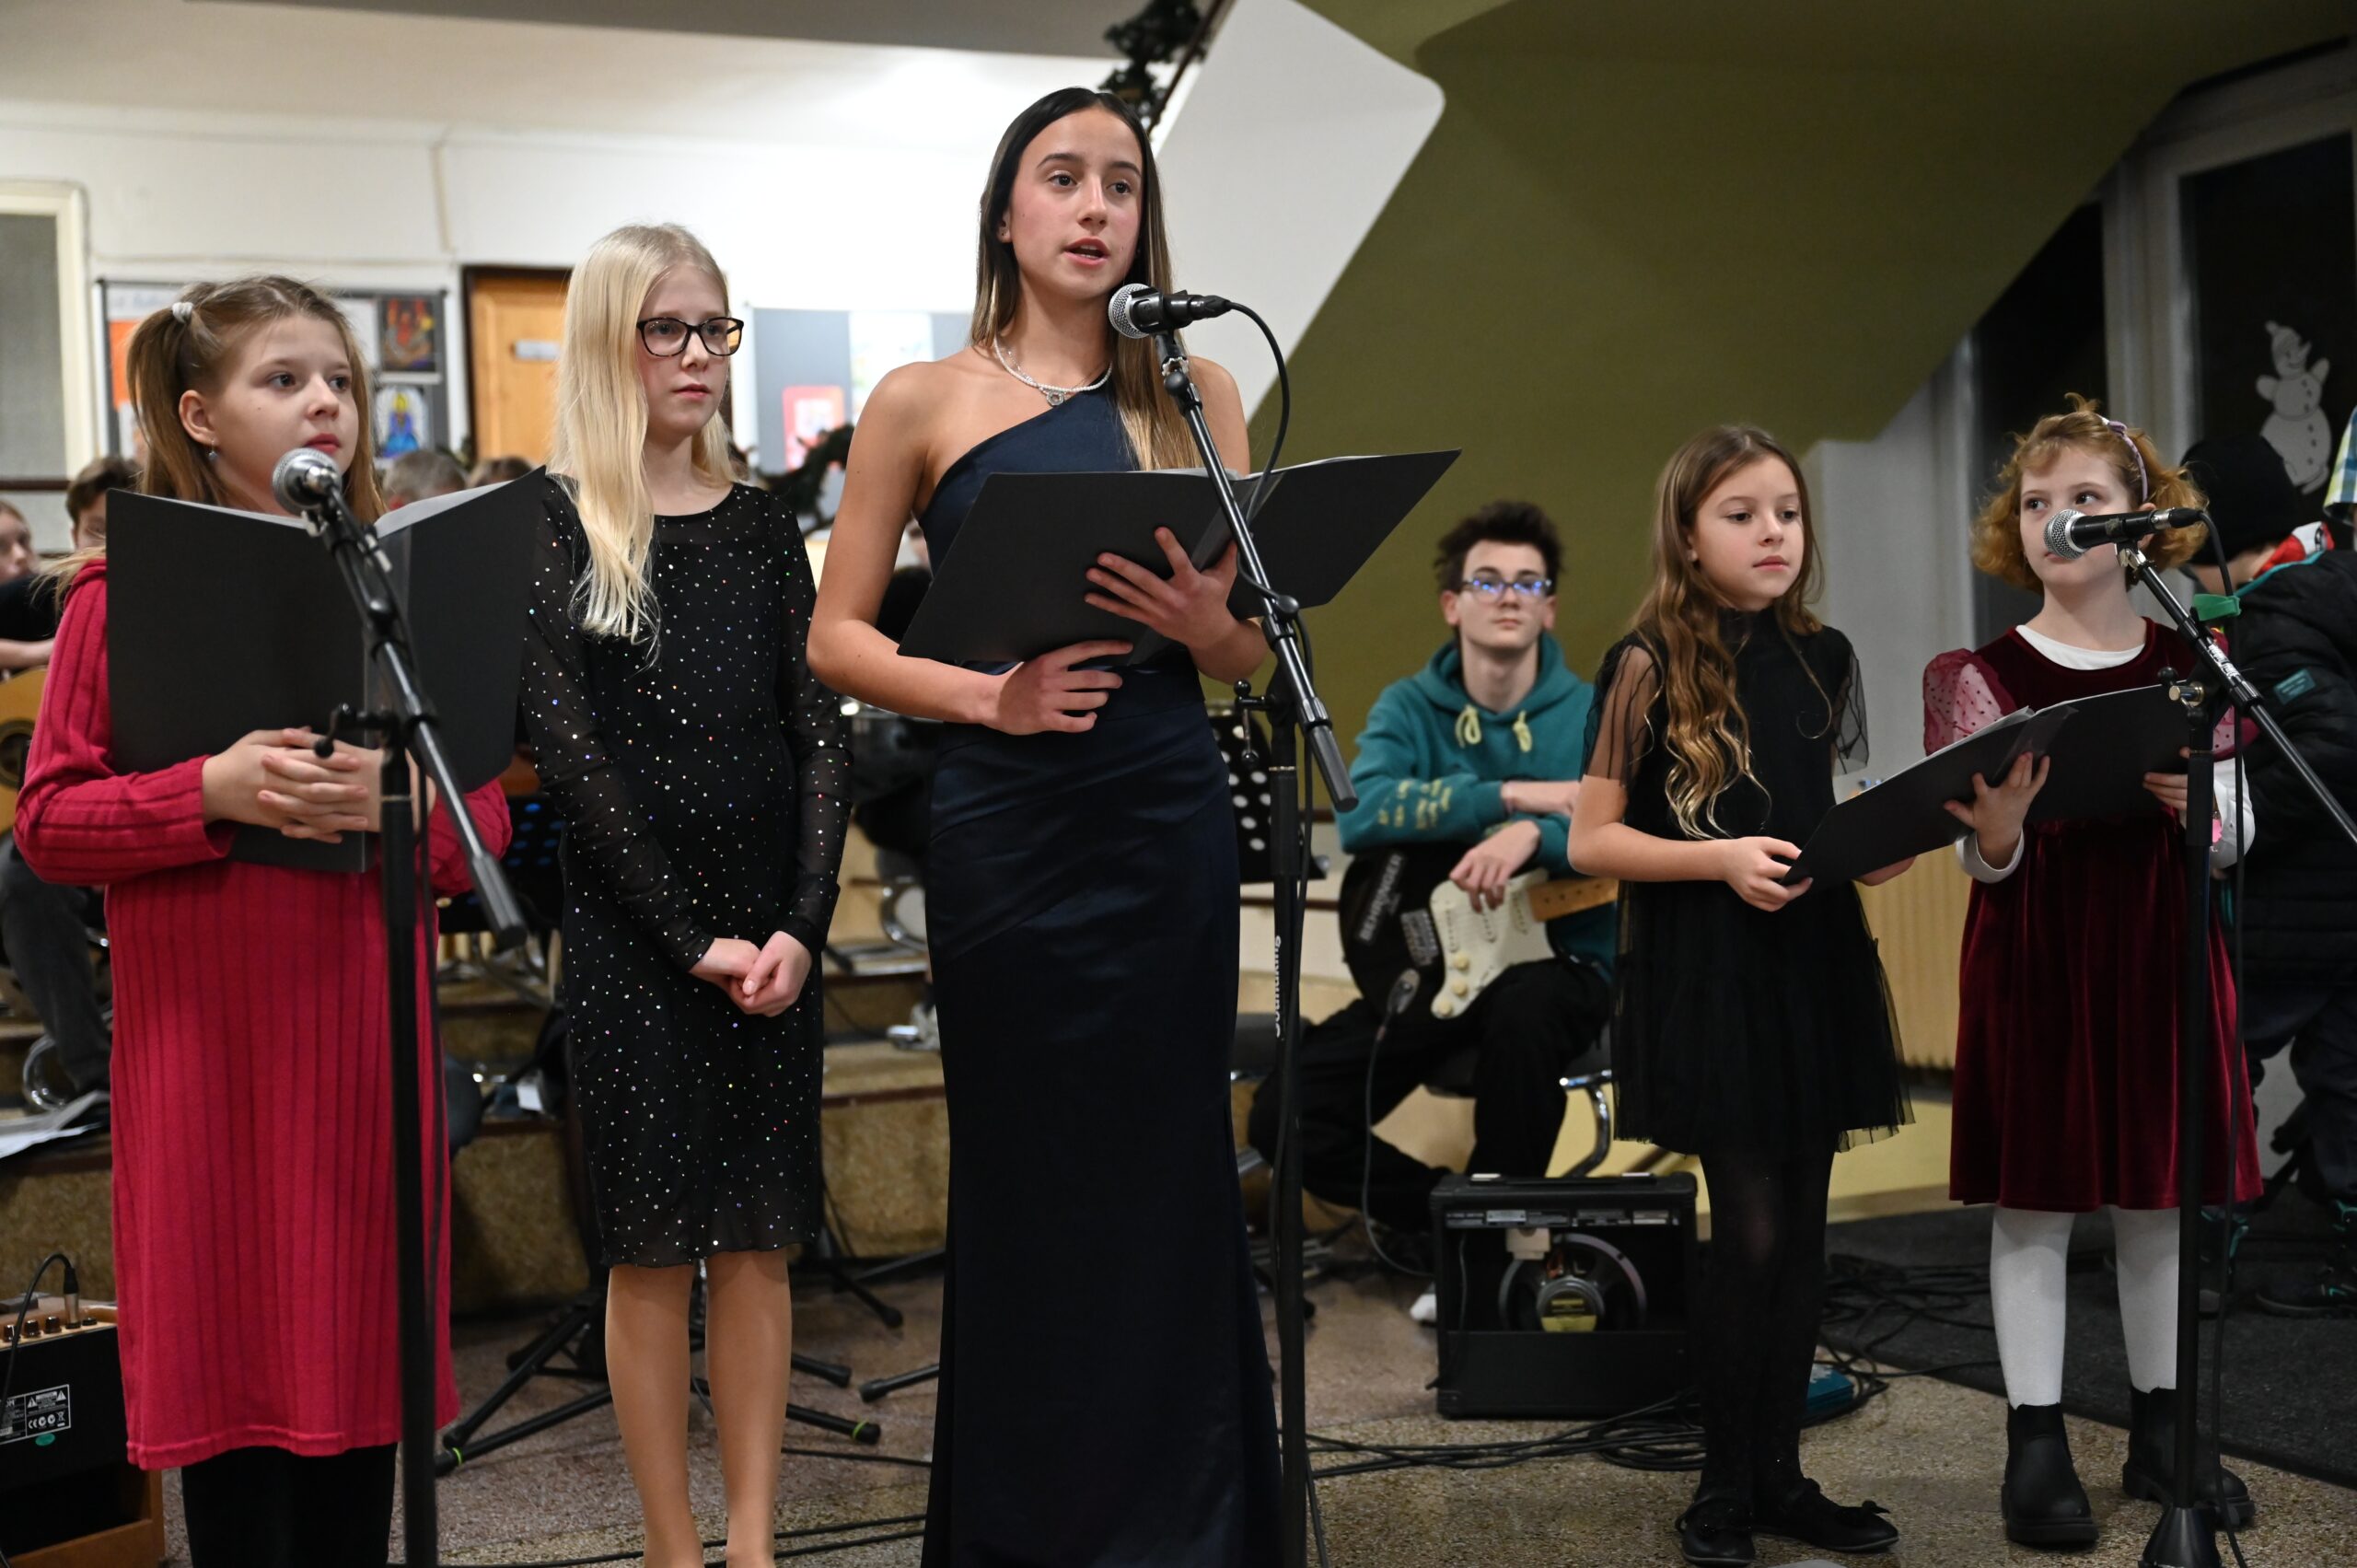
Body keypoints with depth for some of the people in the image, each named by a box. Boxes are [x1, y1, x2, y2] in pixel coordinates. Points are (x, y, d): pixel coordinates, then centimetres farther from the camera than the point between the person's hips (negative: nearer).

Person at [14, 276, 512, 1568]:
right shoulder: (125, 588, 0)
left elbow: (484, 822, 6)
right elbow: (47, 822, -3)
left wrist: (399, 800, -15)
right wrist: (210, 793, -19)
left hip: (365, 1025, 3)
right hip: (206, 1037, -2)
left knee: (360, 1352, 8)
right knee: (232, 1355, 3)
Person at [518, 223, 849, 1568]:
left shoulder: (762, 526, 9)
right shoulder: (551, 528, -2)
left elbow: (819, 735, 4)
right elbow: (570, 752, -8)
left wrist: (801, 927, -8)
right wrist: (690, 938, -12)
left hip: (772, 925, 3)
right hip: (632, 929, -3)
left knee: (758, 1239, 6)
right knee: (653, 1243, 2)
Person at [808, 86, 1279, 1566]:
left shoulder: (1192, 392, 9)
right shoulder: (926, 402, 5)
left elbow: (1256, 647, 9)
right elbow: (838, 635, 4)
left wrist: (1205, 622, -14)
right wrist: (985, 691, -12)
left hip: (1166, 824, 1)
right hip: (1004, 832, -1)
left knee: (1166, 1180, 3)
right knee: (1026, 1189, 5)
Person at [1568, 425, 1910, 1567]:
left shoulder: (1824, 659, 9)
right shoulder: (1649, 665, -7)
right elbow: (1591, 840, -7)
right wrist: (1720, 858, -20)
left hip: (1815, 964, 5)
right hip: (1703, 974, -5)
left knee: (1800, 1234, 9)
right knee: (1752, 1234, -6)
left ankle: (1780, 1473, 21)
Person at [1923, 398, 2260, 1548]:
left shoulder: (2192, 669, 5)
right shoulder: (1984, 677, -1)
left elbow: (2231, 841, 6)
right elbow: (1983, 866, -3)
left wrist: (2195, 806, -16)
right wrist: (1995, 837, -26)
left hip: (2161, 952, 2)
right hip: (2034, 956, -2)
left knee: (2157, 1198, 10)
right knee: (2033, 1198, 1)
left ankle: (2160, 1431, 24)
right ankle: (2037, 1447, 10)